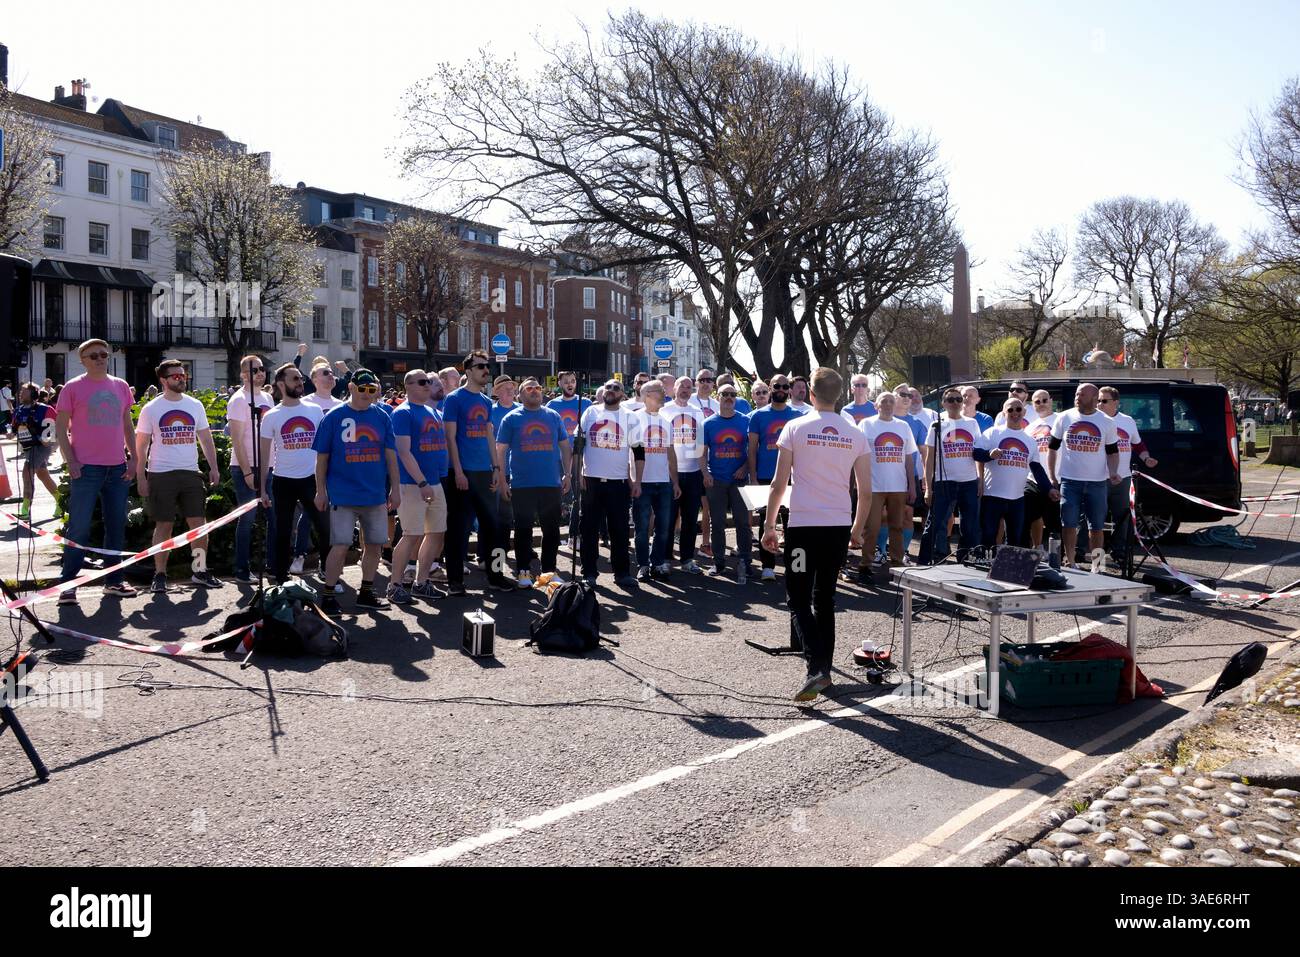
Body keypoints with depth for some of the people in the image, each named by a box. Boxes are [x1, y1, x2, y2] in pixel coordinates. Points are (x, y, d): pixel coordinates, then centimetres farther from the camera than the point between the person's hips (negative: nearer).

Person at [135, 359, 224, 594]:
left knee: (199, 522, 2)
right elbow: (141, 446, 1)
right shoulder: (151, 409, 0)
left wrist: (214, 468, 3)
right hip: (161, 475, -3)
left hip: (191, 473, 3)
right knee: (163, 525, 2)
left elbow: (206, 438, 12)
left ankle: (200, 571, 13)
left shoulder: (195, 405, 8)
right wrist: (141, 477, -5)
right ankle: (160, 575, 11)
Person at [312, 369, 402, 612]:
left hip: (376, 496, 4)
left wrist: (395, 488, 5)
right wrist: (320, 491, -2)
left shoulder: (382, 418, 7)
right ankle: (328, 597, 4)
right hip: (343, 496, -4)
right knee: (341, 545, -7)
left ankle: (366, 592, 23)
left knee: (375, 544, 9)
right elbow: (322, 457, 0)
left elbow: (390, 455, 9)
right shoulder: (334, 417, -2)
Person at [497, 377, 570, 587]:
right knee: (524, 530, 3)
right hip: (521, 485, -2)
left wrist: (567, 474, 5)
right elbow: (500, 450, 2)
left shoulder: (554, 416, 10)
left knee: (552, 530, 7)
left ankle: (549, 570, 18)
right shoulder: (511, 418, 3)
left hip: (552, 484, 2)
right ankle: (523, 571, 12)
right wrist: (502, 481, -5)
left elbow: (565, 447, 14)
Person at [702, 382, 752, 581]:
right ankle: (719, 562, 15)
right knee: (718, 523, 7)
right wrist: (705, 473, -7)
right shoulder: (709, 423, 5)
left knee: (743, 521, -1)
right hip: (715, 480, 1)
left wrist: (745, 468, -8)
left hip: (739, 479, -1)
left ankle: (744, 562, 5)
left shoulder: (745, 421, 4)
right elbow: (703, 451, 5)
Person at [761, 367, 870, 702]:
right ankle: (824, 670, 21)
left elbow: (779, 483, -7)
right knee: (824, 599, 16)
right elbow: (866, 490, 7)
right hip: (839, 527, 4)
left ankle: (816, 668, -16)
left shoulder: (795, 428, -5)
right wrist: (858, 530, 19)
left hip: (803, 526, -4)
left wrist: (769, 525, 2)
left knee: (799, 600, 1)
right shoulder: (855, 435, 5)